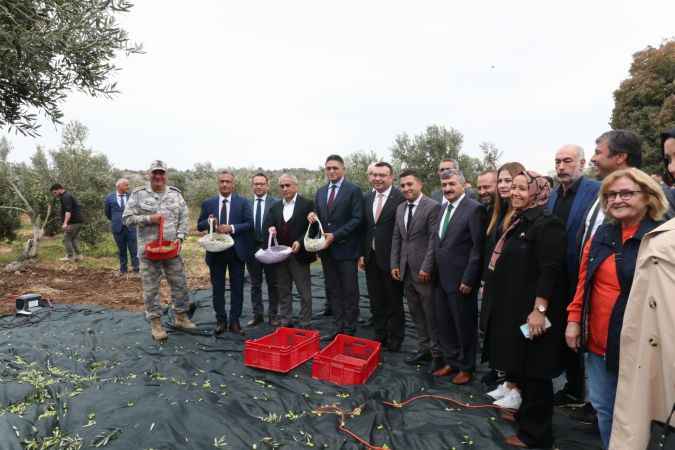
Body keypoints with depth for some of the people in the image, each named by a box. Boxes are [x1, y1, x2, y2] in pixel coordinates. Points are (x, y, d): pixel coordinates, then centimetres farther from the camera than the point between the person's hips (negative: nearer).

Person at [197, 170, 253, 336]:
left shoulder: (243, 202, 0)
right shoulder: (208, 203, 6)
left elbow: (250, 224, -6)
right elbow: (199, 226, 8)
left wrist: (232, 228, -18)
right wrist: (208, 222, -13)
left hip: (236, 251, -1)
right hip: (216, 251, 2)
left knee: (237, 288, 6)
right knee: (218, 288, 9)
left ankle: (234, 321, 17)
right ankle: (221, 321, 21)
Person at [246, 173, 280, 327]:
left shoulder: (276, 203, -4)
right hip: (252, 248, 3)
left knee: (272, 284, 9)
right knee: (255, 284, 13)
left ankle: (272, 315, 21)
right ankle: (257, 314, 25)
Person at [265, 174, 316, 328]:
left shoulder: (307, 204, -3)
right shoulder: (275, 207, 13)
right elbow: (268, 224, 8)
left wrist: (300, 242, -18)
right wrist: (270, 229, -15)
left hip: (299, 255, -5)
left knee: (304, 292, 3)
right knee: (283, 291, 14)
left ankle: (305, 324, 14)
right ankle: (285, 323, 26)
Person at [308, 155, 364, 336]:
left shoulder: (354, 190, -5)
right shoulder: (320, 191, 13)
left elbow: (356, 219, -12)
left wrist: (335, 235, -17)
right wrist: (313, 216, -5)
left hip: (345, 248, -6)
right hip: (327, 249, 6)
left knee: (349, 291, 4)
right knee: (332, 290, 11)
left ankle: (349, 329, 16)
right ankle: (339, 326, 23)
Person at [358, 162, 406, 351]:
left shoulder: (401, 198, -12)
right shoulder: (367, 198, 9)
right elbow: (364, 228, 12)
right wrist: (362, 254, 7)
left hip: (392, 258, -6)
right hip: (371, 258, 6)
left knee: (394, 302, 10)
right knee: (376, 302, 16)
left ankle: (395, 341, 27)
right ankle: (379, 336, 32)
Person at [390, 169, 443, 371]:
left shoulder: (433, 207, -10)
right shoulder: (400, 208, 12)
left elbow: (434, 240, -14)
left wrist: (426, 268, -16)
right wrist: (395, 264, 7)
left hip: (423, 271, -6)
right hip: (406, 270, 6)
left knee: (431, 314, 4)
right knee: (416, 313, 14)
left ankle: (437, 353, 19)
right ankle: (423, 349, 27)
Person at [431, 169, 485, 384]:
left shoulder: (474, 209, -13)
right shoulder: (443, 208, 12)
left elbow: (478, 247, -16)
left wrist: (468, 279, -17)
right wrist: (435, 271, 8)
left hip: (461, 280, -7)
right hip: (441, 278, 7)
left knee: (465, 326, 9)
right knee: (443, 324, 17)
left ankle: (466, 367, 28)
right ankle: (451, 362, 35)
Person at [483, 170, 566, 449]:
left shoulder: (546, 224, -16)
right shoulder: (517, 221, 11)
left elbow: (550, 270, -21)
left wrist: (539, 309, -24)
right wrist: (490, 288, 18)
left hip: (531, 311, -9)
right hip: (513, 307, 9)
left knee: (533, 371, 4)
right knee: (519, 368, 20)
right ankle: (526, 413, 39)